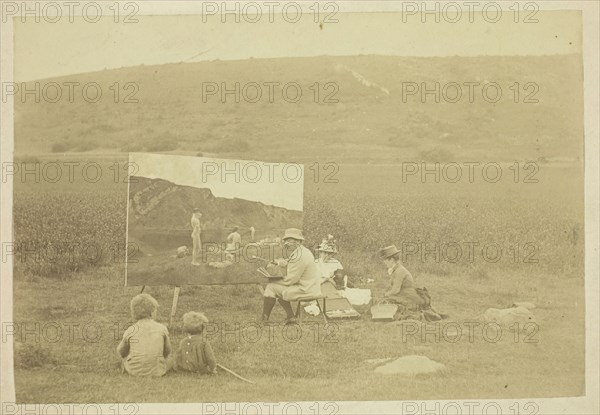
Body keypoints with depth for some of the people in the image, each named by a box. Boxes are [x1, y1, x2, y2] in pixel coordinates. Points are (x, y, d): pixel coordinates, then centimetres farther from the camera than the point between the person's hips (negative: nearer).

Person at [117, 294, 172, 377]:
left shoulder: (130, 331, -9)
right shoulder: (162, 329, -7)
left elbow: (121, 351, 8)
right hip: (157, 371, 0)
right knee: (168, 362, 33)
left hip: (134, 371, 0)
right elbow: (167, 351, 6)